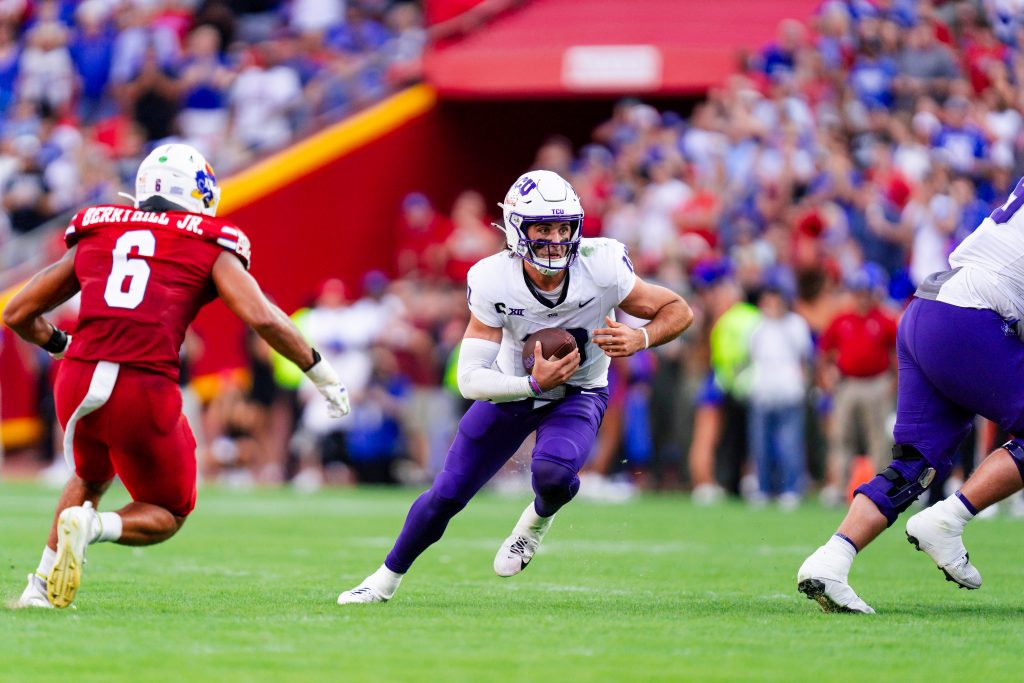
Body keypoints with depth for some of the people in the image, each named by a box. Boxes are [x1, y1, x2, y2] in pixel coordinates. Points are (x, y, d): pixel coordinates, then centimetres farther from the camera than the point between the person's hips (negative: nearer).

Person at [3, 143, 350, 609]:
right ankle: (91, 527, -12)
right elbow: (261, 317, -6)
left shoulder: (93, 237, 18)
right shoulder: (210, 247, 8)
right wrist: (320, 371, 5)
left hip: (78, 382, 4)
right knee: (166, 516, 18)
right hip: (145, 392, -4)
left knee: (89, 479, 35)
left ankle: (41, 587, 21)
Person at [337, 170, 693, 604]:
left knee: (552, 475, -32)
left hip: (578, 396, -1)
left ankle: (538, 520, 6)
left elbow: (678, 311, -15)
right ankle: (388, 576, 31)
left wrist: (640, 339, -35)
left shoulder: (600, 268, -27)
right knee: (448, 494, 5)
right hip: (513, 389, 1)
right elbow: (470, 380, -24)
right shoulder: (493, 283, -26)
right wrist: (534, 383, -37)